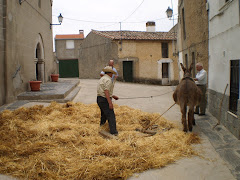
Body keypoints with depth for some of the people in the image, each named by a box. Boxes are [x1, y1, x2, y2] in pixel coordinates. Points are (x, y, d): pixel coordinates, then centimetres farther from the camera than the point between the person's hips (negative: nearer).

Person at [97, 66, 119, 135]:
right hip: (105, 100, -10)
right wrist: (110, 103, -25)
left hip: (99, 99, 10)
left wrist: (113, 96, 29)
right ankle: (113, 132, -11)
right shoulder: (108, 80, -14)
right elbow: (106, 91, -23)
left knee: (104, 115, 23)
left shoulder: (102, 79, 18)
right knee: (111, 116, -8)